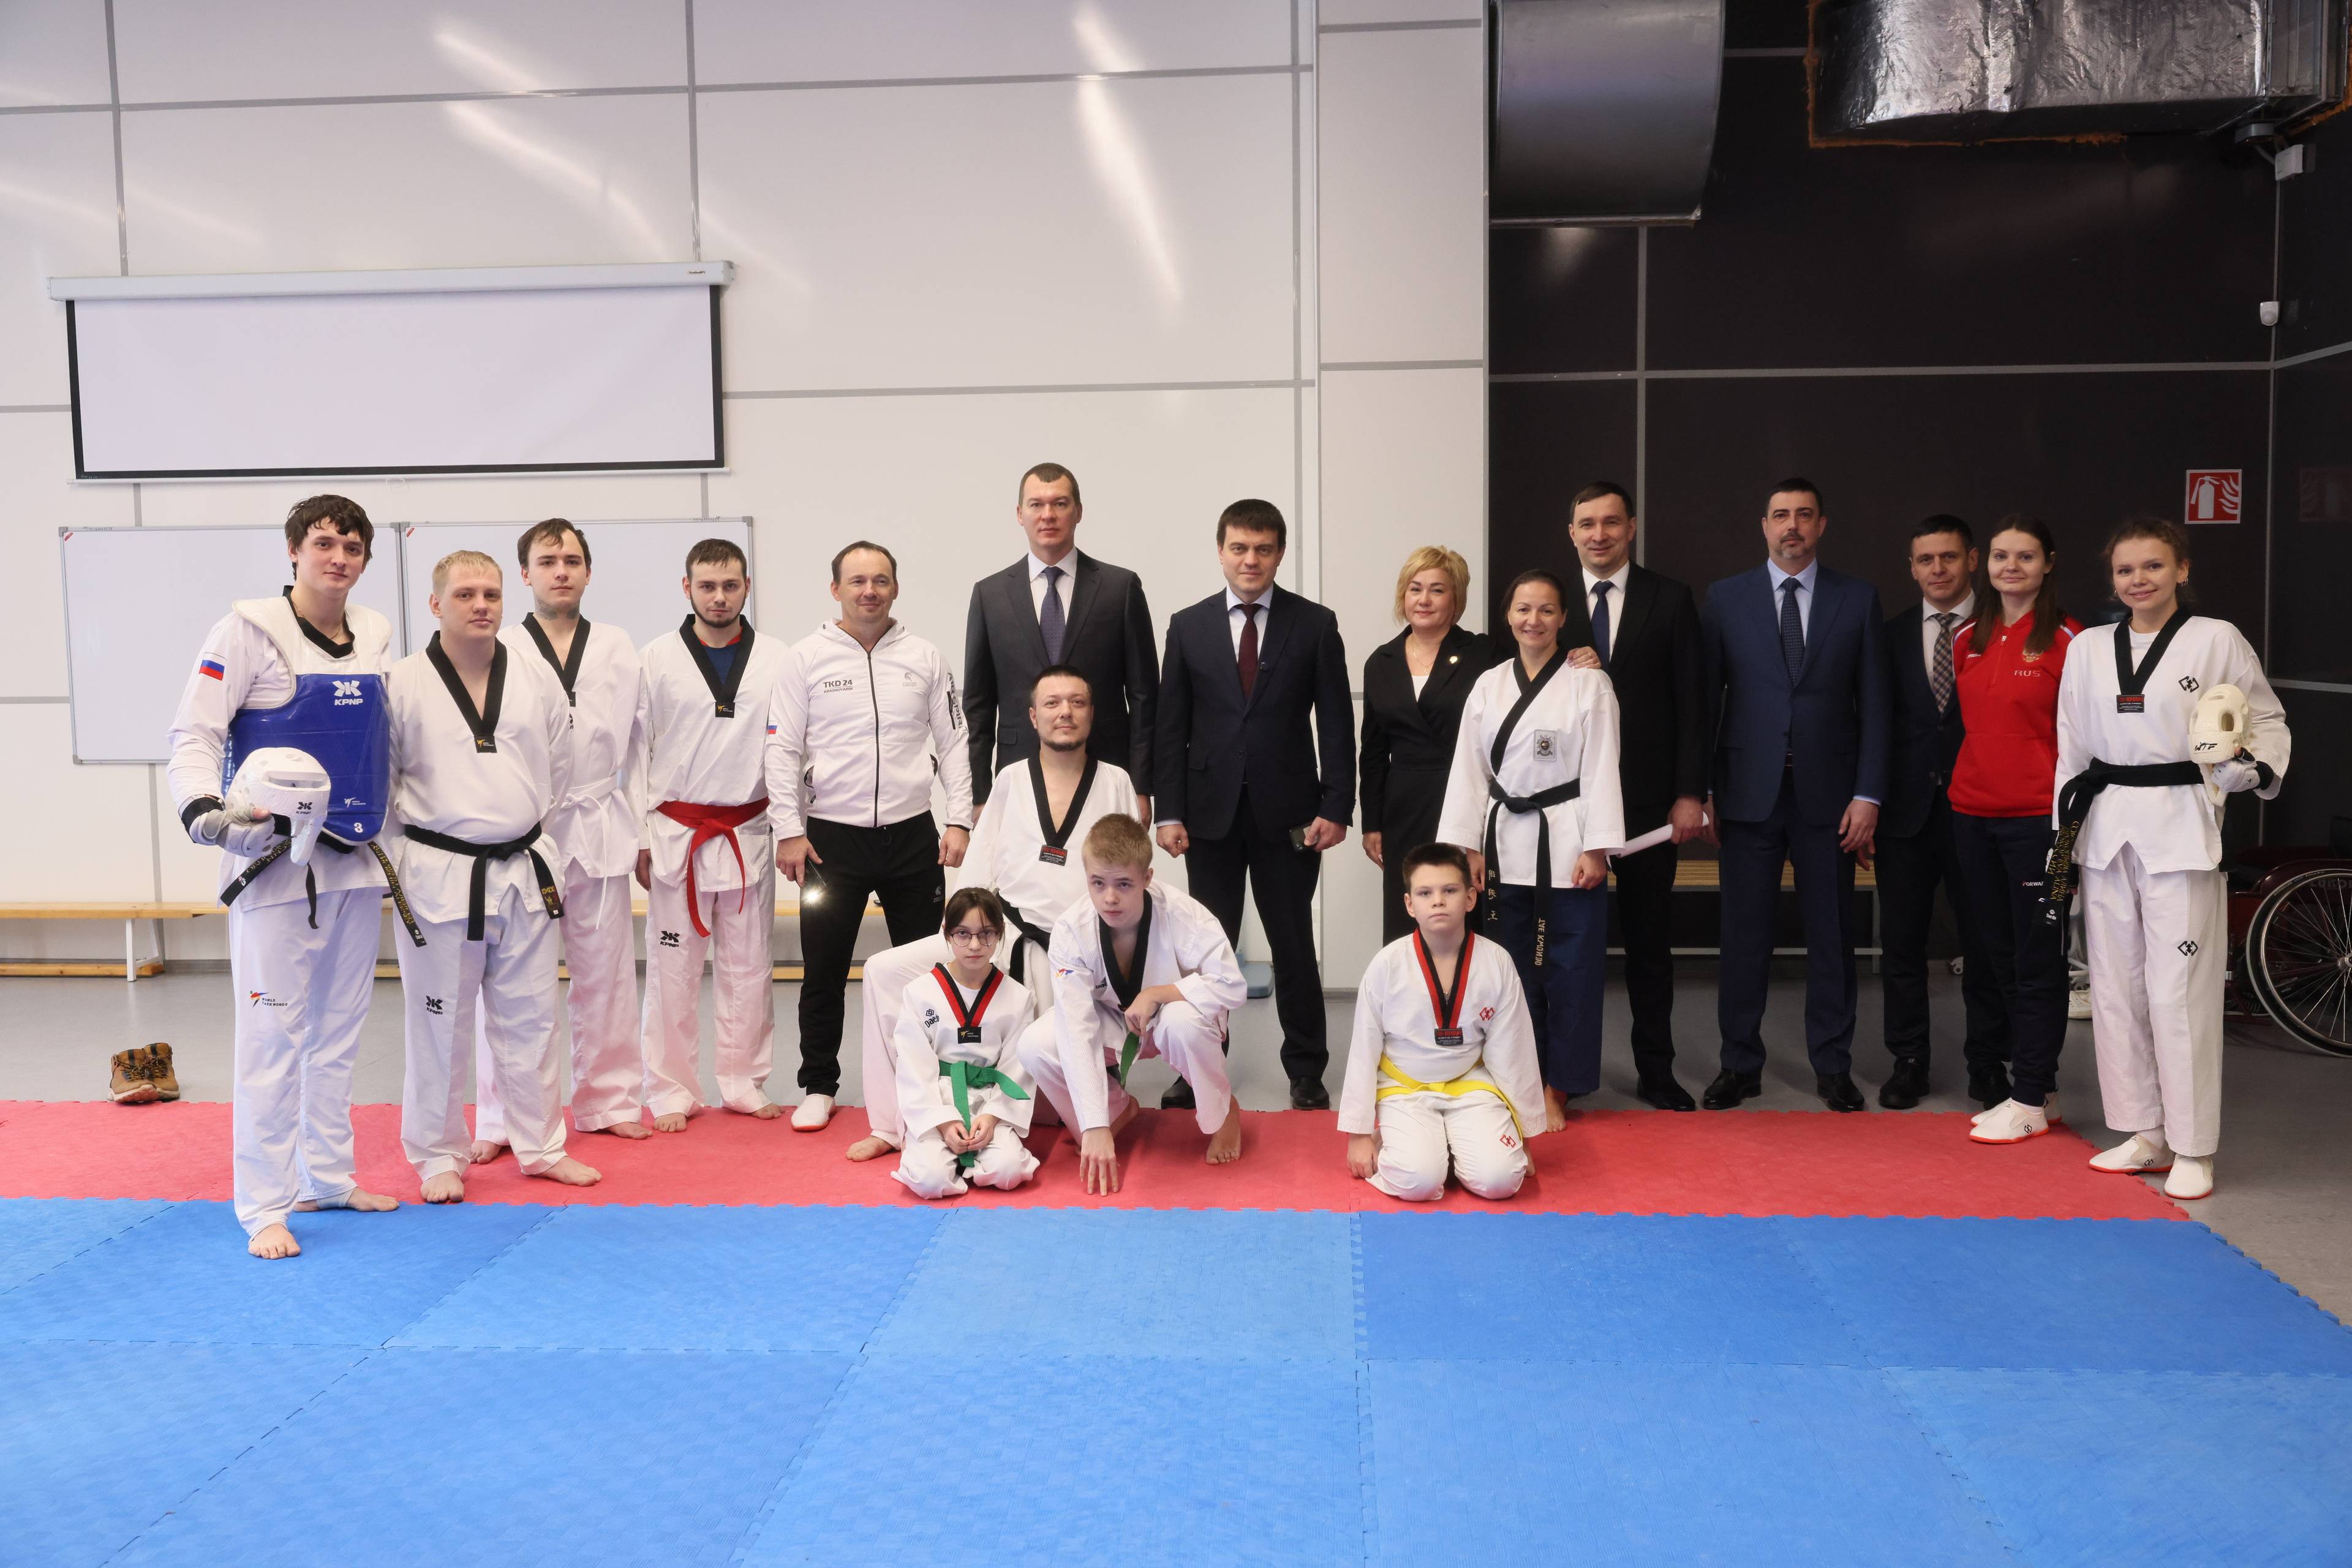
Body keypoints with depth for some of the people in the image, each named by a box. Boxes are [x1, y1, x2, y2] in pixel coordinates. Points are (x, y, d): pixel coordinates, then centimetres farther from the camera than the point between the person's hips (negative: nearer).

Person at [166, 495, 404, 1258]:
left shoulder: (376, 635, 9)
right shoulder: (249, 629, -8)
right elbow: (195, 733, -11)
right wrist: (204, 806, -28)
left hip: (355, 861, 6)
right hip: (274, 859, -6)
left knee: (340, 1025, 14)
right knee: (272, 1031, -3)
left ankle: (328, 1175, 27)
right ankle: (265, 1206, 6)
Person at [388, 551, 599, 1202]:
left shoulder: (538, 679, 4)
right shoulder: (403, 684, -6)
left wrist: (526, 834, 13)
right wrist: (428, 832, 3)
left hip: (525, 873, 3)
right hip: (438, 875, -3)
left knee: (529, 1017, 11)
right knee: (440, 1024, 6)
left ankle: (541, 1146, 24)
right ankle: (439, 1155, 22)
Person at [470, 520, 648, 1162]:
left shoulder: (618, 649, 8)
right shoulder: (498, 651, -1)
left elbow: (637, 741, 10)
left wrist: (642, 830, 8)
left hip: (601, 828, 3)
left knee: (604, 971, 10)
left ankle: (610, 1100, 23)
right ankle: (500, 1119, 12)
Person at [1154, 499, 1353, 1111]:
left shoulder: (1315, 624, 1)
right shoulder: (1188, 626, 4)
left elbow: (1335, 723, -1)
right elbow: (1171, 726, 4)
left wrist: (1337, 807, -8)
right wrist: (1168, 812, -3)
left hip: (1288, 813, -1)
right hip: (1211, 812, 1)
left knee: (1294, 945, 7)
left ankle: (1306, 1071, 20)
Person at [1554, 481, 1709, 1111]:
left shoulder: (1670, 600, 3)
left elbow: (1690, 701, -1)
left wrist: (1689, 793, -7)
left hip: (1647, 799, -1)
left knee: (1650, 939, 7)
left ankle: (1655, 1071, 17)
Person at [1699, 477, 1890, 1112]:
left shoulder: (1858, 599, 5)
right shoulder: (1726, 598, 5)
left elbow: (1874, 704, 3)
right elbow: (1706, 699, 5)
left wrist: (1868, 794, -4)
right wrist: (1700, 788, -1)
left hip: (1828, 792, 0)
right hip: (1748, 792, 0)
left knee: (1831, 934, 6)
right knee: (1744, 934, 4)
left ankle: (1833, 1066, 18)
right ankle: (1740, 1064, 14)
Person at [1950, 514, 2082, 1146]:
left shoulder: (2066, 640, -7)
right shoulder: (1968, 639, 10)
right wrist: (1963, 786, 12)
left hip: (2037, 818, -6)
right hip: (1972, 815, 6)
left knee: (2037, 961, 1)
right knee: (2000, 955, 12)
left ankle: (2031, 1101, 9)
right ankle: (2038, 1086, 23)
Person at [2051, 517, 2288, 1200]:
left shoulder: (2217, 641, -1)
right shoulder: (2088, 649, 10)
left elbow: (2269, 719, 7)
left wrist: (2250, 762, -15)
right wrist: (2065, 838, 10)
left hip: (2181, 828, -4)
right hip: (2106, 828, 4)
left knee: (2179, 988, -6)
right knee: (2116, 983, 8)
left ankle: (2192, 1149, 6)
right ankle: (2145, 1133, 21)